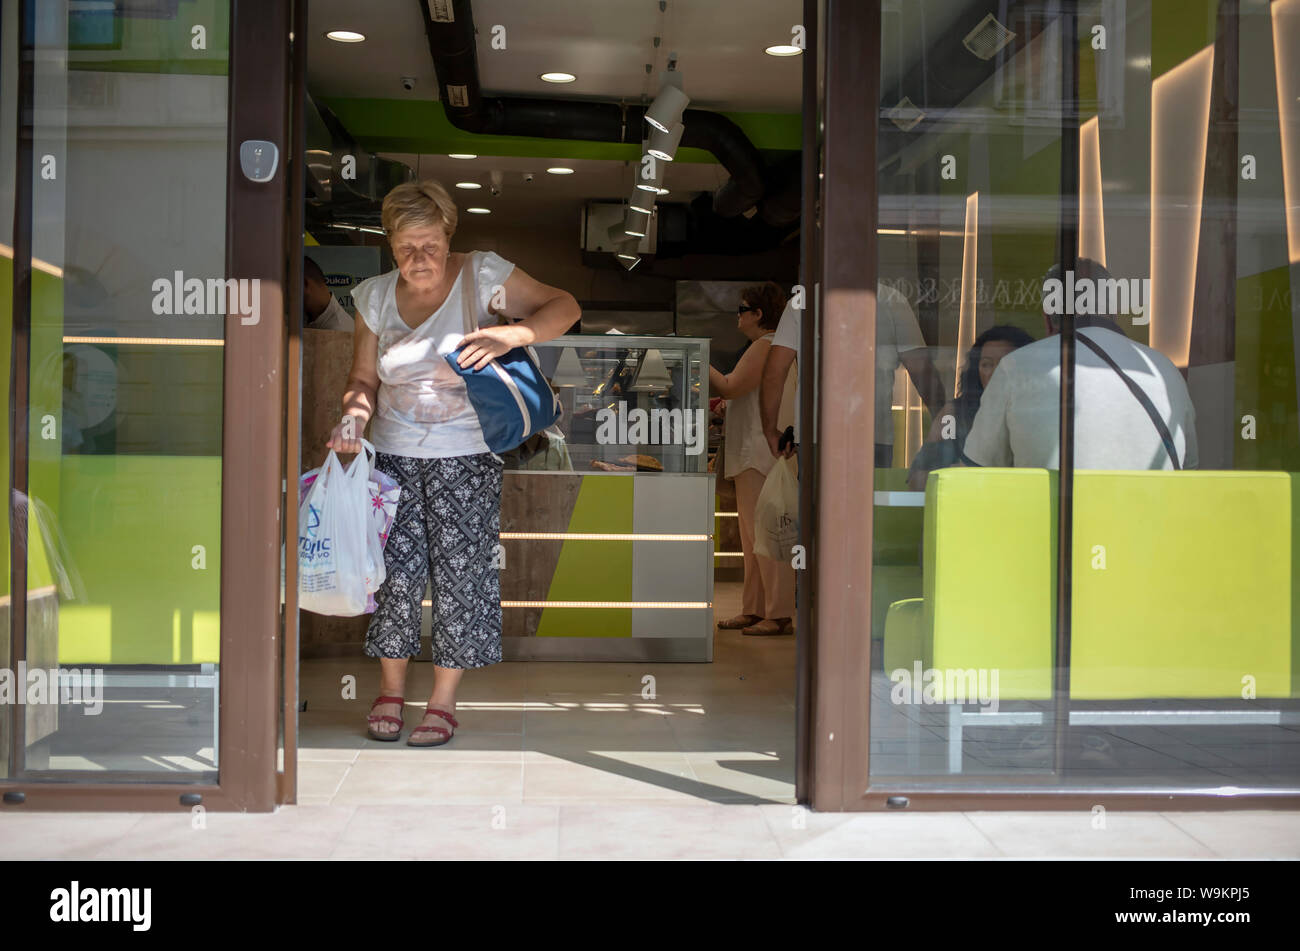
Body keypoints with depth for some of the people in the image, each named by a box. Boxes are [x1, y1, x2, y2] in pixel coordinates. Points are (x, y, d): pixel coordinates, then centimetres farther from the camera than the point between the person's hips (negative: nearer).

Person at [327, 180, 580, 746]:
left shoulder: (480, 275, -8)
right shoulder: (376, 297, 3)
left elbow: (564, 307, -9)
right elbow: (364, 379, 10)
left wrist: (508, 336, -26)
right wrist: (352, 419, -11)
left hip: (466, 455, -3)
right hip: (393, 454, 3)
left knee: (460, 572, 0)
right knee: (395, 570, 3)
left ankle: (443, 701, 13)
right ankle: (390, 690, 22)